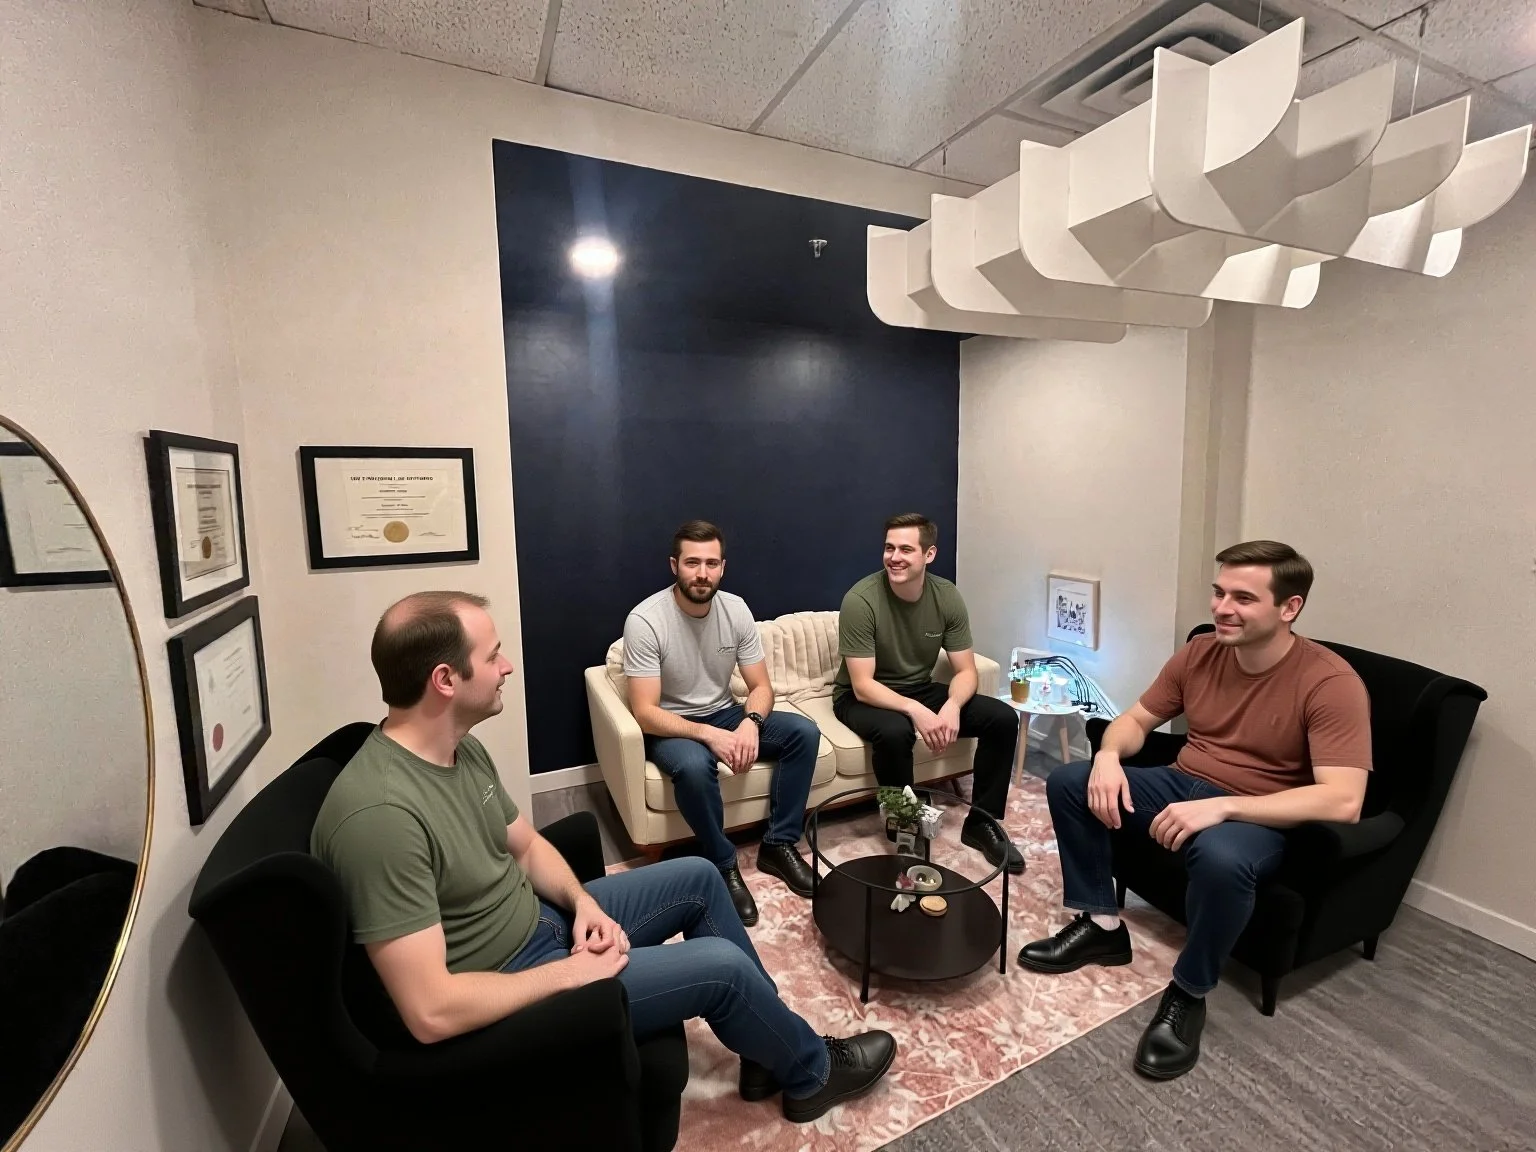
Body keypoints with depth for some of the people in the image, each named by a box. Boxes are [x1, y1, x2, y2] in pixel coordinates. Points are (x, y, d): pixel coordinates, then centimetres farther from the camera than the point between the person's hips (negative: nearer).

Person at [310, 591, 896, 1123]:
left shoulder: (460, 749, -4)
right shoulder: (382, 814, -32)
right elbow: (432, 1012, -32)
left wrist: (583, 903, -8)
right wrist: (570, 971, -21)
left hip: (536, 923, 9)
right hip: (499, 992, -8)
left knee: (698, 877, 9)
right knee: (721, 967, -11)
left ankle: (770, 1046, 27)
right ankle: (811, 1072, 22)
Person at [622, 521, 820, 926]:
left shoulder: (735, 609, -9)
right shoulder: (645, 620, -23)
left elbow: (761, 686, -4)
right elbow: (645, 713, -25)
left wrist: (750, 722, -26)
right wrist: (709, 735, -35)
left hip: (724, 714, 5)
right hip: (671, 726, -5)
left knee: (804, 732, -13)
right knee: (694, 766, -38)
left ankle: (778, 845, 0)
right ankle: (723, 865, -11)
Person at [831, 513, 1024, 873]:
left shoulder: (947, 596, -10)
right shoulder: (860, 600, -24)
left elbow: (966, 671, -7)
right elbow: (863, 686, -25)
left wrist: (952, 707, -29)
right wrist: (915, 711, -39)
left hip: (920, 690, 5)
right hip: (862, 697, -5)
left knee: (1003, 718, -11)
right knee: (895, 732, -38)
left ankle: (981, 822, 6)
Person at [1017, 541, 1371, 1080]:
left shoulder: (1331, 683, -19)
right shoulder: (1199, 653, -3)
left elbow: (1343, 801, -28)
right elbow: (1136, 719, 7)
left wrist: (1221, 806, -36)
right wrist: (1109, 755, -16)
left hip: (1260, 817, -6)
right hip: (1182, 786, 6)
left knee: (1220, 857, -39)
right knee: (1068, 782, -8)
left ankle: (1188, 995, -10)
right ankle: (1101, 925, 7)